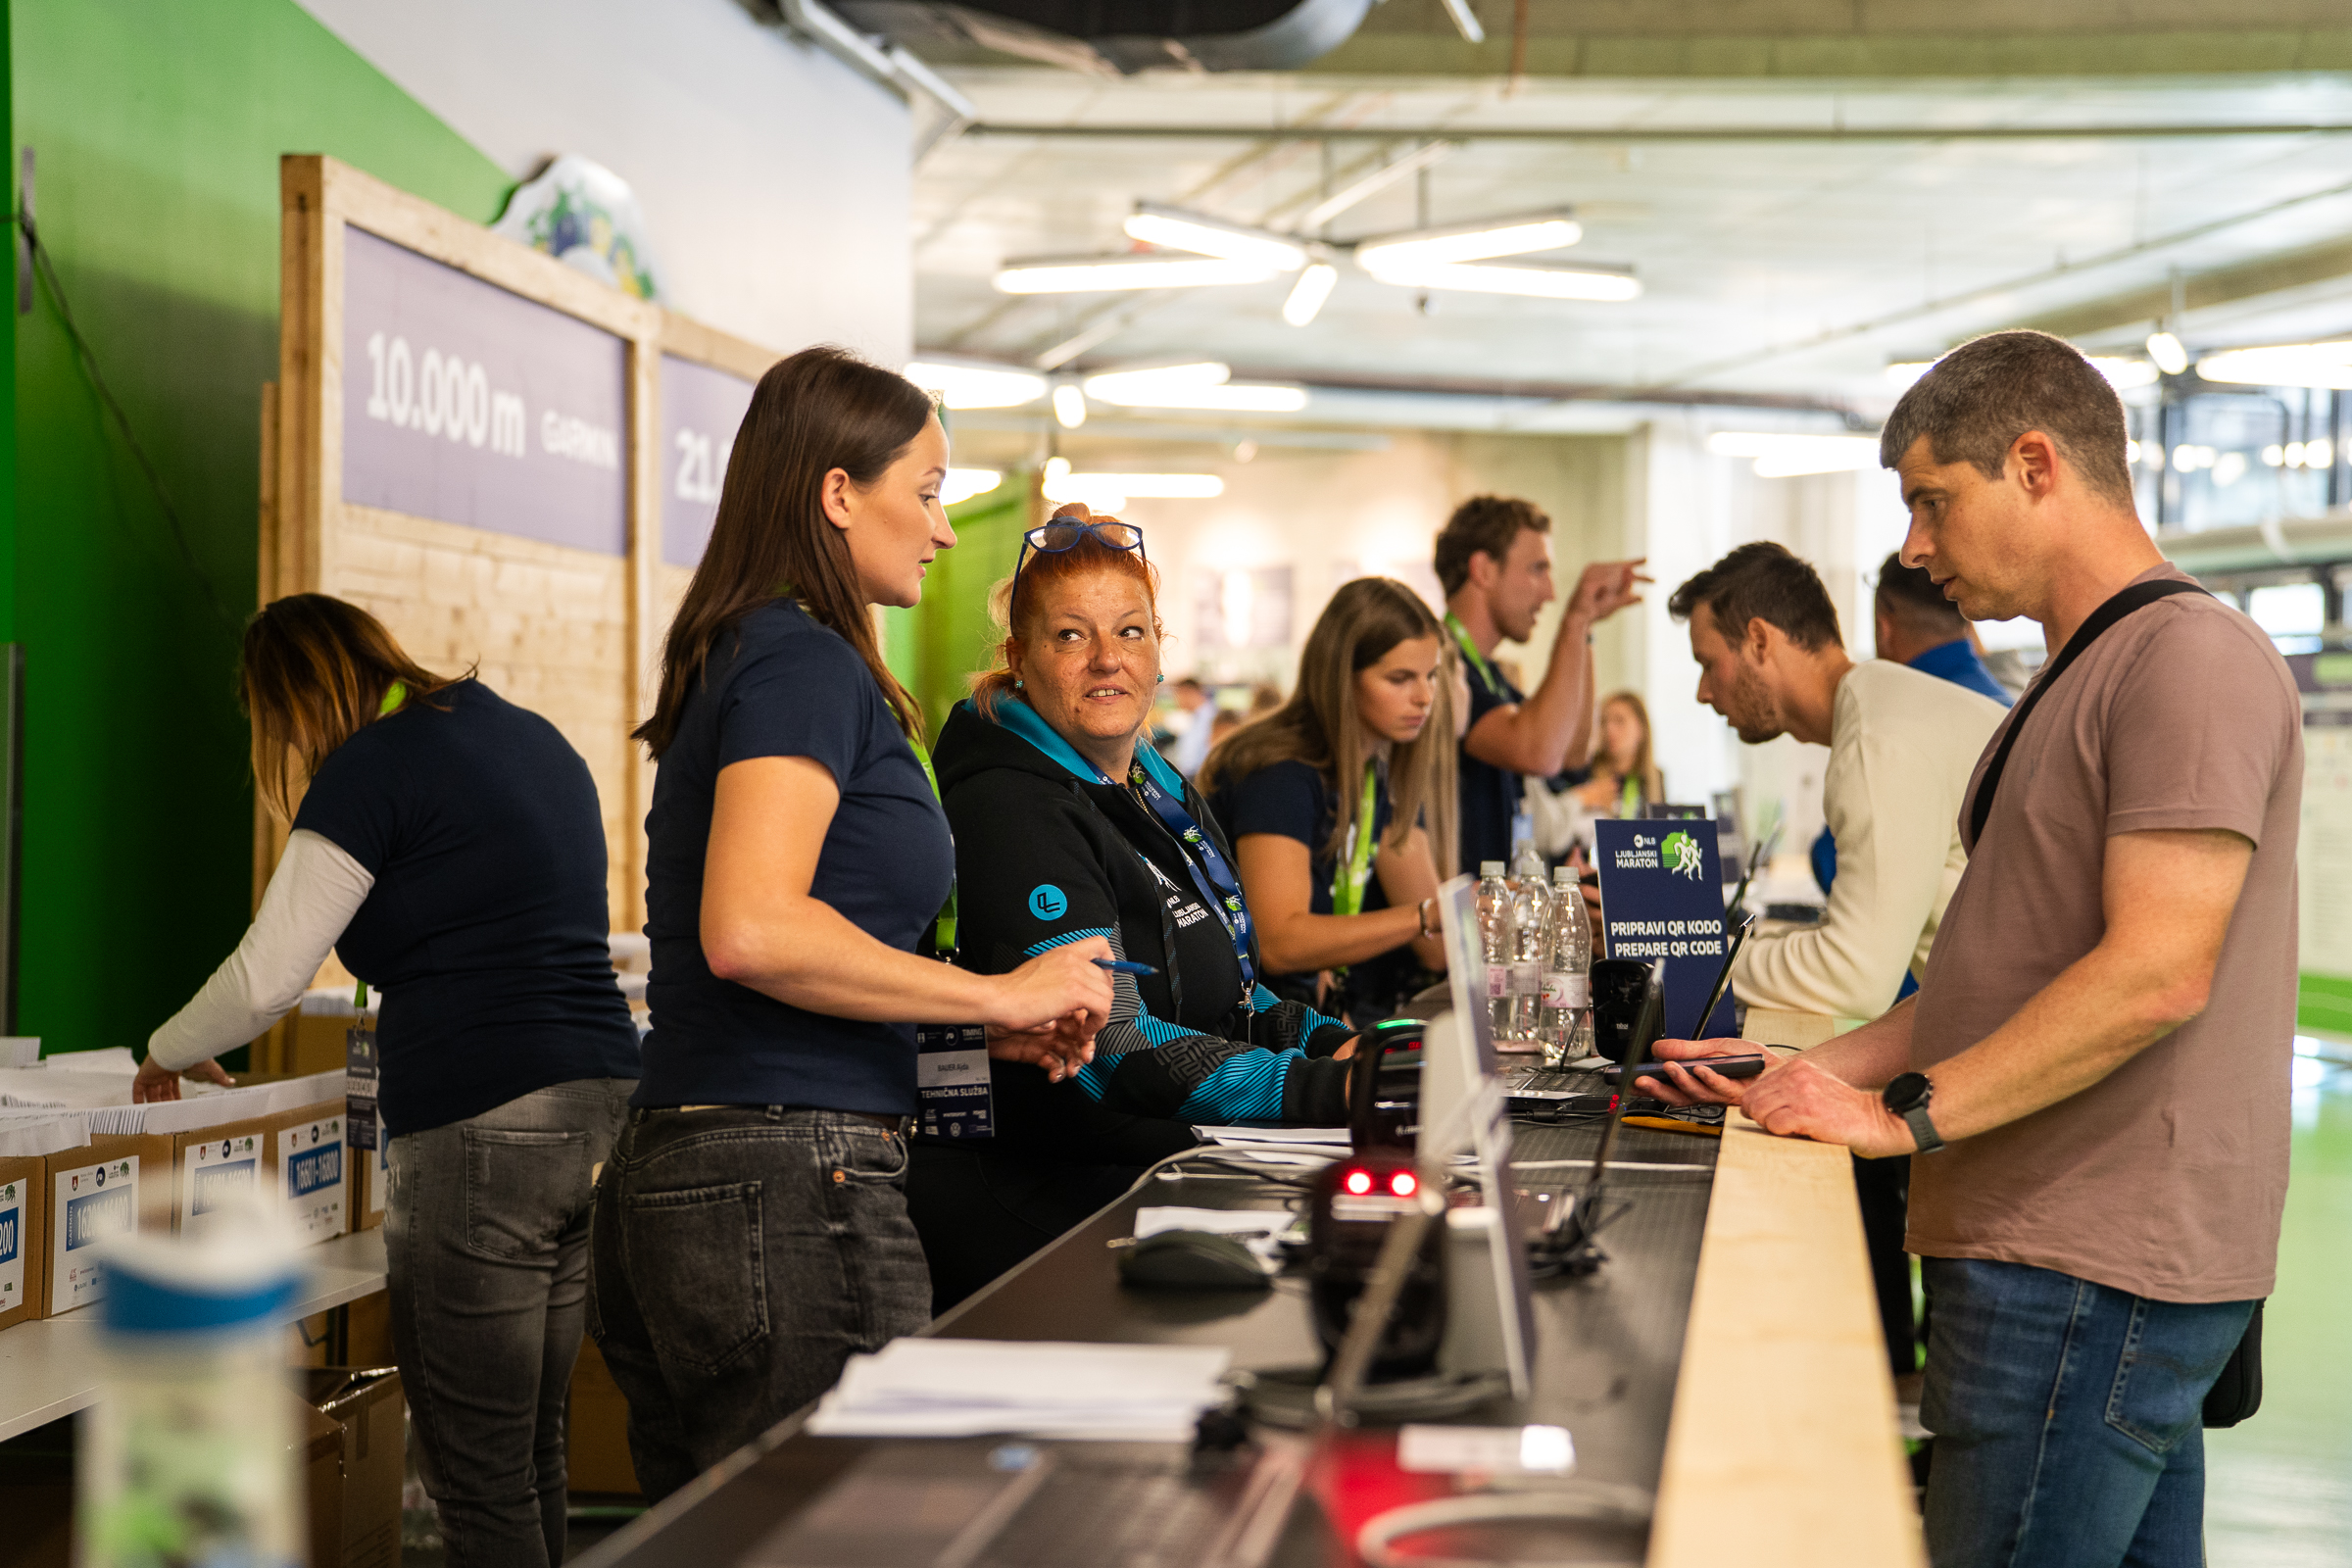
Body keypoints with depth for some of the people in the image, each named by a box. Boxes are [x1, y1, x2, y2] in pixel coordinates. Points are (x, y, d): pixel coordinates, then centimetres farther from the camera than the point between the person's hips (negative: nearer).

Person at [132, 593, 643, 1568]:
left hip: (482, 1130, -9)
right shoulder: (531, 735, 18)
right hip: (601, 1111, 9)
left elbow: (265, 979, -8)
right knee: (533, 1453, 16)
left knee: (479, 1481, -2)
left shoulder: (372, 768, -6)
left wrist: (170, 1052, 11)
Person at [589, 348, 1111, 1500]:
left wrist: (983, 1024, 17)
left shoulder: (741, 660, 19)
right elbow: (751, 930, -23)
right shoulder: (808, 664, -10)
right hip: (789, 1186, -10)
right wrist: (997, 994, -14)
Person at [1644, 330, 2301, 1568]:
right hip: (2055, 1248, 10)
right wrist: (1804, 1075, 13)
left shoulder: (2190, 657, -11)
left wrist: (1905, 1115, -19)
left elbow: (2156, 974, -20)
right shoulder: (2082, 679, 22)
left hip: (2092, 1277, -10)